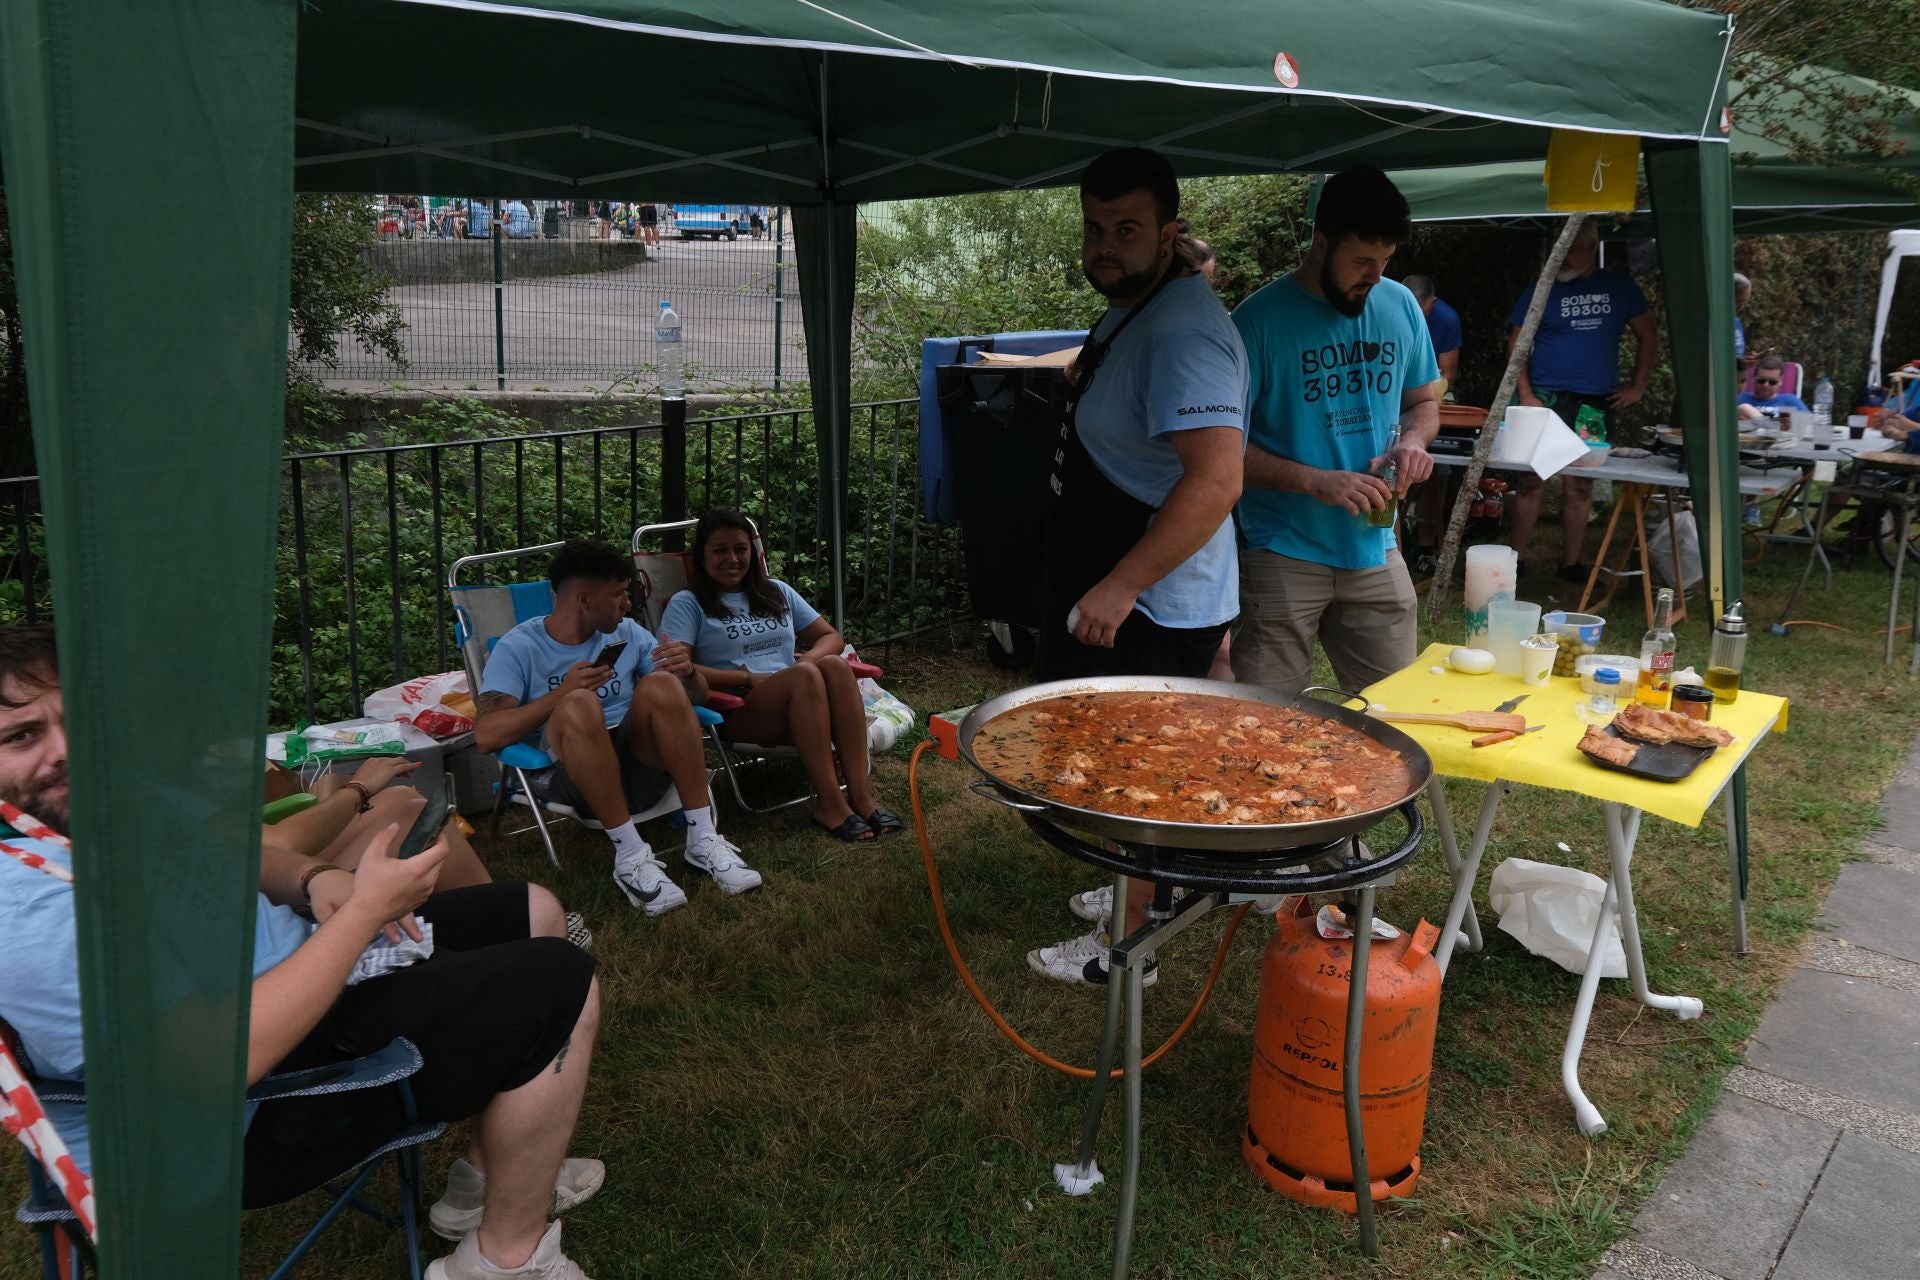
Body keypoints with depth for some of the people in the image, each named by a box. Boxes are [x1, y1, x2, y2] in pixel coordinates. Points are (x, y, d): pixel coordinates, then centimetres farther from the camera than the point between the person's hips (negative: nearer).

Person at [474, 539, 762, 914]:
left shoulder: (627, 633, 13)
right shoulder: (519, 647, 0)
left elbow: (698, 696, 11)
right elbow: (486, 735, -13)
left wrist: (687, 672, -13)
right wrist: (561, 693, -22)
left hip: (639, 763, 4)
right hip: (569, 774, -3)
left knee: (662, 686, -24)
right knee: (580, 705, -33)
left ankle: (703, 841, -22)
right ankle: (631, 855, -29)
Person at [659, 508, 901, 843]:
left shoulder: (776, 592, 23)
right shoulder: (687, 604, 7)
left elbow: (831, 637, 21)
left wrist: (810, 658, -4)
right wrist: (749, 677, -13)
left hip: (799, 708, 5)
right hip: (735, 712, -4)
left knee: (834, 665, -29)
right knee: (804, 676, -34)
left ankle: (860, 793, -36)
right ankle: (829, 802, -36)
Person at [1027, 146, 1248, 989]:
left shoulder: (1182, 333, -25)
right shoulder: (1129, 310, 10)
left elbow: (1216, 479, -36)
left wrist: (1118, 587, -36)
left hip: (1155, 609, -10)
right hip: (1118, 593, 10)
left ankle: (1122, 947, 20)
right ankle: (1151, 887, 44)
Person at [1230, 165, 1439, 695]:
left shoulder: (1400, 306, 7)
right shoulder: (1260, 319, -10)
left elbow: (1423, 401, 19)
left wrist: (1413, 440, -4)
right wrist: (1315, 481, -23)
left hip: (1375, 551, 5)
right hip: (1284, 555, -5)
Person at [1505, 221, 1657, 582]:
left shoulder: (1620, 288, 9)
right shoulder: (1541, 291, 2)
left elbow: (1646, 335, 15)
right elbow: (1516, 345, 1)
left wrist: (1638, 387, 7)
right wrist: (1526, 396, -9)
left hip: (1597, 403, 2)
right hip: (1546, 401, -2)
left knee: (1580, 485, 6)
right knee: (1533, 480, -5)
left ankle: (1571, 564, 13)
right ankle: (1517, 560, 1)